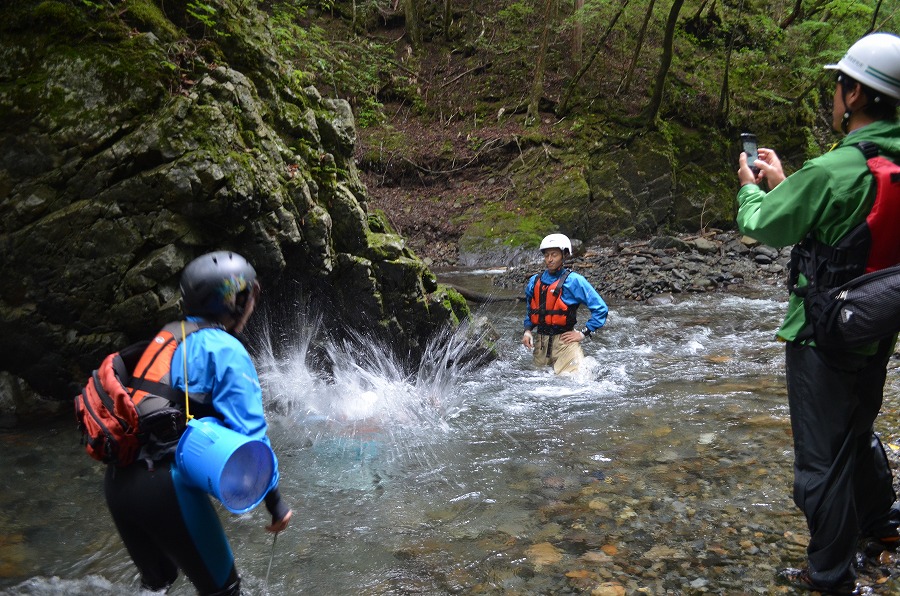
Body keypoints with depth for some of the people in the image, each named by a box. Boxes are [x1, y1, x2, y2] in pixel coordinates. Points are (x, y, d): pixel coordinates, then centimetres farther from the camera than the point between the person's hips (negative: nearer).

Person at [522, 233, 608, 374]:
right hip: (540, 342, 5)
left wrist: (583, 333, -9)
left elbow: (601, 309, -7)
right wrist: (527, 330, 7)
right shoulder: (534, 281, 8)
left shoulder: (574, 280, -7)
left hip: (564, 340, -5)